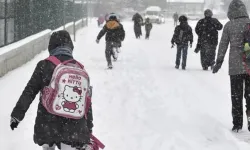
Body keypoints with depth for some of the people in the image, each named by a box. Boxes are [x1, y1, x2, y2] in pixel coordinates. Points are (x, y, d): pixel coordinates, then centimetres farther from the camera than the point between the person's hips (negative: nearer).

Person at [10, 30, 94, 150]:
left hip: (47, 123, -1)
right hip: (73, 126, 1)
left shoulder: (44, 65, -4)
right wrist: (88, 128, 17)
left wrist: (17, 114, 3)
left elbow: (29, 92, -5)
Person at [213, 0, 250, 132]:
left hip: (235, 66, -1)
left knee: (236, 96, 10)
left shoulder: (229, 26, -5)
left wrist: (219, 62, 8)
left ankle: (237, 124, 11)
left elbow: (223, 45, -1)